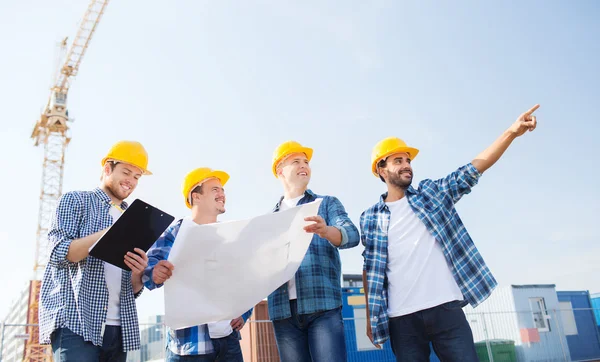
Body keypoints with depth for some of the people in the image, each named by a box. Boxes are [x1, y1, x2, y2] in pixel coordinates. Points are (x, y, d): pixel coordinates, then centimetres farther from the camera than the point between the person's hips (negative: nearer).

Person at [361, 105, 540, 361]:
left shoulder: (432, 193, 9)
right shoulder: (370, 219, 8)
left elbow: (473, 169, 1)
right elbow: (370, 270, 11)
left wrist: (511, 132, -10)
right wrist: (371, 316, 9)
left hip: (445, 308, 0)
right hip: (401, 319, 0)